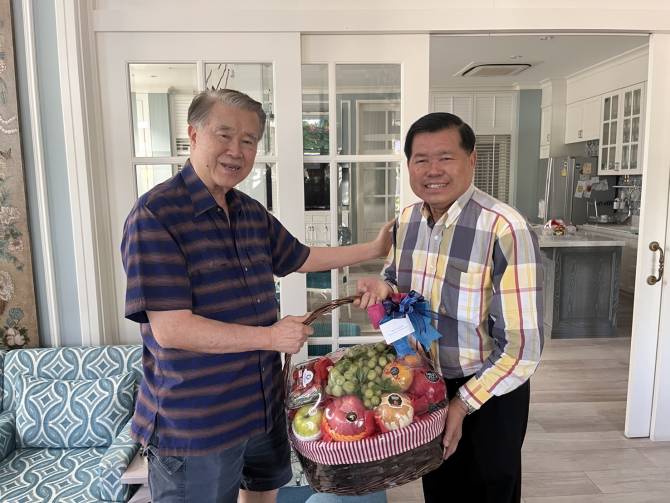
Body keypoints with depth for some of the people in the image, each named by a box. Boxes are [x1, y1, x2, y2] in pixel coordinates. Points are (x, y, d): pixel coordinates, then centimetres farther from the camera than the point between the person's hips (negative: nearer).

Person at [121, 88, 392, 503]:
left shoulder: (253, 213, 4)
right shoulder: (156, 214, -20)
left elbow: (302, 258, 19)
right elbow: (169, 329, -25)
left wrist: (374, 249, 20)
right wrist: (270, 337, -22)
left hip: (265, 404, 8)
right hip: (194, 424, -7)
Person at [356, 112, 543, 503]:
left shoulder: (505, 230, -26)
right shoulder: (407, 219, -4)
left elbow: (522, 348, -24)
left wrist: (464, 403, -19)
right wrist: (385, 289, -11)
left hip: (489, 396, -5)